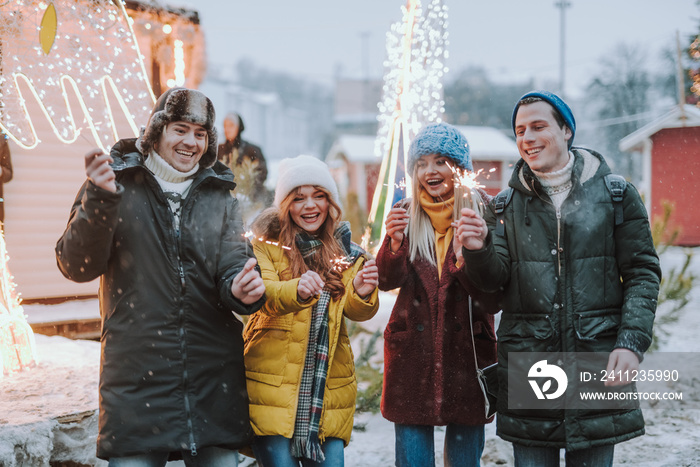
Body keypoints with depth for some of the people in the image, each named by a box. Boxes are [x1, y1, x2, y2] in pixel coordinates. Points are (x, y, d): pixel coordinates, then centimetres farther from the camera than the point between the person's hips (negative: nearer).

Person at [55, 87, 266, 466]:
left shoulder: (219, 196, 13)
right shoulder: (117, 182, 3)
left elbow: (233, 266, 4)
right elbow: (77, 266, -5)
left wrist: (241, 289, -20)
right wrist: (100, 199, -19)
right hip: (137, 375, -3)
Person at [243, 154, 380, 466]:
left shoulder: (346, 248, 11)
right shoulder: (266, 242, 0)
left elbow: (356, 312, 1)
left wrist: (362, 294, -22)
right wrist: (296, 290, -38)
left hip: (329, 388, 3)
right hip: (273, 380, -3)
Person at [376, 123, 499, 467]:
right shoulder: (406, 215, 5)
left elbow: (494, 299, -7)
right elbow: (387, 281, -7)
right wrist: (395, 243, -26)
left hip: (468, 351, -1)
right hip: (412, 352, 1)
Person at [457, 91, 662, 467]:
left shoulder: (614, 193, 3)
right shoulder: (507, 203, 9)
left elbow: (642, 273, 2)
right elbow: (494, 278, 1)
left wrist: (632, 343, -10)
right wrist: (479, 250, -21)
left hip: (598, 360, -1)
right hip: (527, 362, 1)